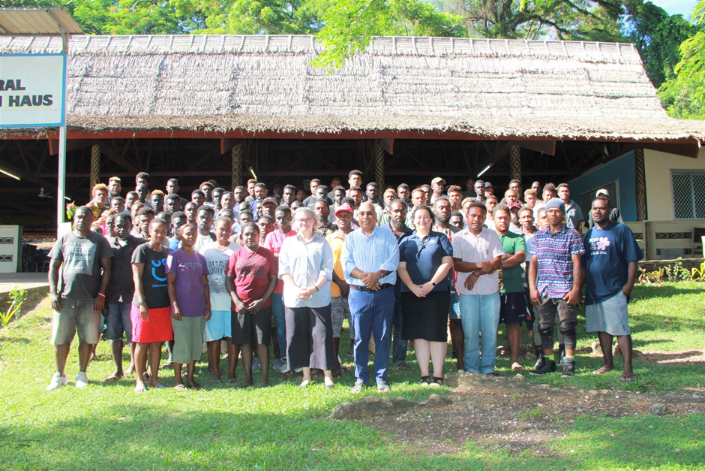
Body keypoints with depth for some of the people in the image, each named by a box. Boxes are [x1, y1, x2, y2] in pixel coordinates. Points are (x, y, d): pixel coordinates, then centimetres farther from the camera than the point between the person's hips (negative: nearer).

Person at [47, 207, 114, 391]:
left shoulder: (100, 240, 6)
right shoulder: (64, 239, 11)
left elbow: (107, 268, 4)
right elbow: (53, 267, 10)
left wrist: (101, 294, -4)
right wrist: (53, 292, -1)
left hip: (91, 299, -1)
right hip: (65, 297, 1)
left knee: (88, 338, 4)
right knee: (61, 338, 2)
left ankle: (82, 374, 17)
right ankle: (60, 375, 16)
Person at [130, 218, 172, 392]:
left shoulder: (167, 252, 11)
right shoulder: (142, 250, -4)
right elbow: (137, 277, -9)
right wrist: (142, 302, -15)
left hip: (163, 304, 5)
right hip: (144, 305, -5)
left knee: (157, 343, 8)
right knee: (142, 343, 3)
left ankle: (154, 378, 17)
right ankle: (139, 380, 13)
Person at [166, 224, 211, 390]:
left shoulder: (200, 258, 12)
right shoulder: (175, 256, -2)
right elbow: (170, 283, -6)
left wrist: (208, 306, 9)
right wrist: (175, 305, -13)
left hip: (198, 309, 5)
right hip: (181, 309, -5)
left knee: (197, 344, 8)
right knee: (181, 344, -1)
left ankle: (190, 378, 18)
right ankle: (177, 379, 11)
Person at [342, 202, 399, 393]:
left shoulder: (387, 235, 9)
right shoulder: (351, 238, 11)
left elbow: (393, 260, -4)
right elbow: (346, 263, -1)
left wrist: (377, 275, -19)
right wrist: (363, 276, -17)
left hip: (384, 292, 0)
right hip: (359, 293, 1)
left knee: (383, 337, 3)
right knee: (360, 337, 3)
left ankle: (381, 378, 13)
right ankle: (360, 379, 13)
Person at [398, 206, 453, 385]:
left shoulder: (440, 238, 8)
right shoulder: (406, 241, 14)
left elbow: (447, 263, -2)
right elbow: (401, 267, 5)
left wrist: (431, 284, -12)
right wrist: (412, 286, -10)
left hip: (437, 292, -2)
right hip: (412, 293, 2)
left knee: (437, 332, -2)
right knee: (419, 333, 3)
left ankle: (438, 375, 5)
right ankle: (424, 374, 9)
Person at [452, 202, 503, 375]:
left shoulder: (492, 236, 9)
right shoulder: (458, 238, 5)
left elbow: (498, 262, -1)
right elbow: (456, 264, -6)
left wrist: (477, 273, -12)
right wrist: (481, 265, -14)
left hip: (490, 291, 1)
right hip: (468, 291, -1)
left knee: (490, 330, 3)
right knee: (470, 331, 3)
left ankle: (488, 367, 15)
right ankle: (472, 368, 14)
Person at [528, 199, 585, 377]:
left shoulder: (572, 235, 1)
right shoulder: (538, 236, 10)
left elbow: (576, 263, -3)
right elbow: (533, 263, 9)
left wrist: (576, 288, -10)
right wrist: (532, 288, 1)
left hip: (565, 290, -3)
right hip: (543, 290, 4)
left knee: (567, 327, -1)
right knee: (545, 327, 9)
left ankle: (569, 363, 9)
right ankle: (548, 362, 21)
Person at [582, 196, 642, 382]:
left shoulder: (621, 230, -4)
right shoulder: (589, 235, 13)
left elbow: (633, 259, -7)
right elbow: (583, 265, 17)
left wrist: (630, 283, -16)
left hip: (615, 290, -6)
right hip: (594, 291, 6)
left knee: (621, 329, -7)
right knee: (602, 329, 13)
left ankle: (628, 369, -3)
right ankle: (608, 364, 25)